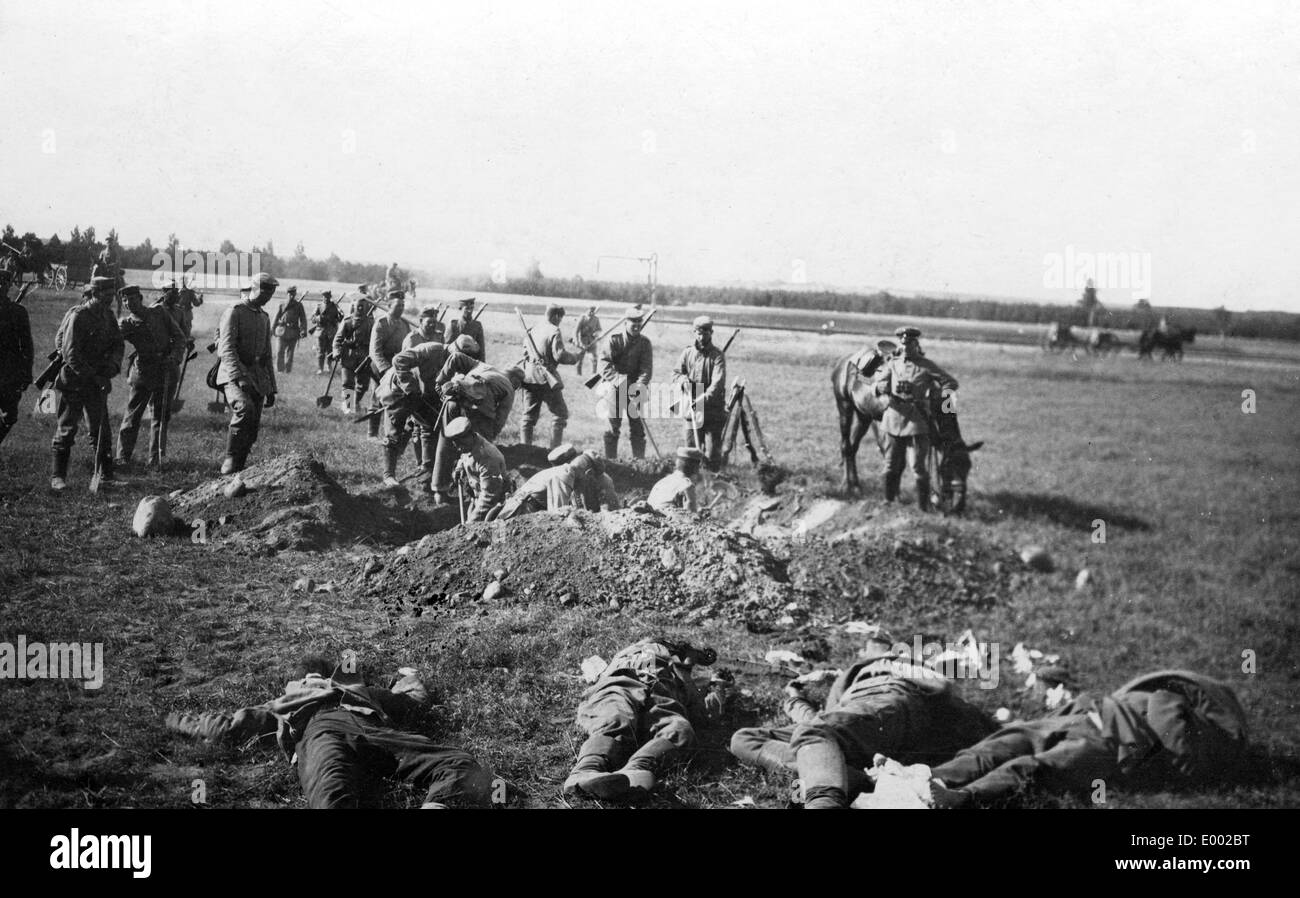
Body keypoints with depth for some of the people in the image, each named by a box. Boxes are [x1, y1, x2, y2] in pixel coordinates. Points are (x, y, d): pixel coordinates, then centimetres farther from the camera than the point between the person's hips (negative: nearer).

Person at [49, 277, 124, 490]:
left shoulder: (108, 316, 6)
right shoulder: (78, 316, -16)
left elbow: (118, 344, 10)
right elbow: (71, 354, -20)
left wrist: (113, 365, -11)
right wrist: (95, 377, -21)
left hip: (96, 380, 6)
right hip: (72, 381, -6)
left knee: (101, 430, 5)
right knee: (66, 430, 1)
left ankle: (104, 476, 10)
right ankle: (57, 477, 10)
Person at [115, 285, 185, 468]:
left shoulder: (159, 312, 6)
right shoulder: (126, 324, 1)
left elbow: (179, 336, 7)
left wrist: (175, 356, -7)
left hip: (166, 370, 1)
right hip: (143, 370, -1)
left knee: (160, 416, 5)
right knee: (132, 414, -1)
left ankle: (156, 459, 11)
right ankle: (123, 456, 7)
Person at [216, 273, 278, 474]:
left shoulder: (264, 317, 19)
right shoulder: (234, 312, -5)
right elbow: (226, 349, -16)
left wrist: (271, 388, 20)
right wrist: (240, 377, -29)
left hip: (257, 376, 7)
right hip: (233, 375, -7)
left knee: (252, 430, 1)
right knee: (245, 408, -32)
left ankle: (237, 471, 12)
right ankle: (230, 459, -24)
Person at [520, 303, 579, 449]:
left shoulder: (533, 330, 11)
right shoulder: (555, 332, -10)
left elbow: (525, 349, 19)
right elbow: (559, 355, -18)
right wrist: (575, 358, -3)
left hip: (529, 376, 7)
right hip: (546, 377, -7)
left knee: (529, 415, 12)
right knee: (560, 414, 5)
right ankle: (555, 449, -1)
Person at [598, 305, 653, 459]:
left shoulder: (645, 343, 4)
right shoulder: (613, 340, -3)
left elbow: (647, 367, -6)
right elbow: (604, 364, -13)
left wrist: (640, 384, -24)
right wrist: (618, 380, -28)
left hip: (635, 390, 2)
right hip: (615, 389, -2)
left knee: (637, 428, 5)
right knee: (613, 427, 0)